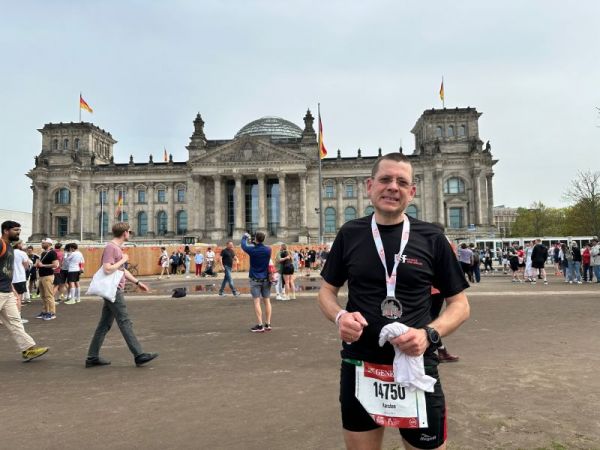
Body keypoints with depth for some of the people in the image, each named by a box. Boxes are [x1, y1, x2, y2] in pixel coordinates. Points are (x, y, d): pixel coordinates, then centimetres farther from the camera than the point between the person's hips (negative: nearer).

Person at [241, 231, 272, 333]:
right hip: (266, 279, 4)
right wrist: (257, 244, 31)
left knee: (257, 301, -3)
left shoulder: (252, 250, -12)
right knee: (267, 301, 8)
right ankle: (267, 324, 12)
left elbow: (243, 245, 9)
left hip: (255, 279, -4)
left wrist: (245, 237, 27)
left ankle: (260, 325, -6)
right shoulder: (268, 249, -3)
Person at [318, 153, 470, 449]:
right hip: (359, 367, 2)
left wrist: (429, 334, -17)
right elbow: (327, 290, 9)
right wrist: (340, 317, -12)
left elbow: (459, 304, 2)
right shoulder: (350, 234, 0)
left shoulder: (431, 238, -3)